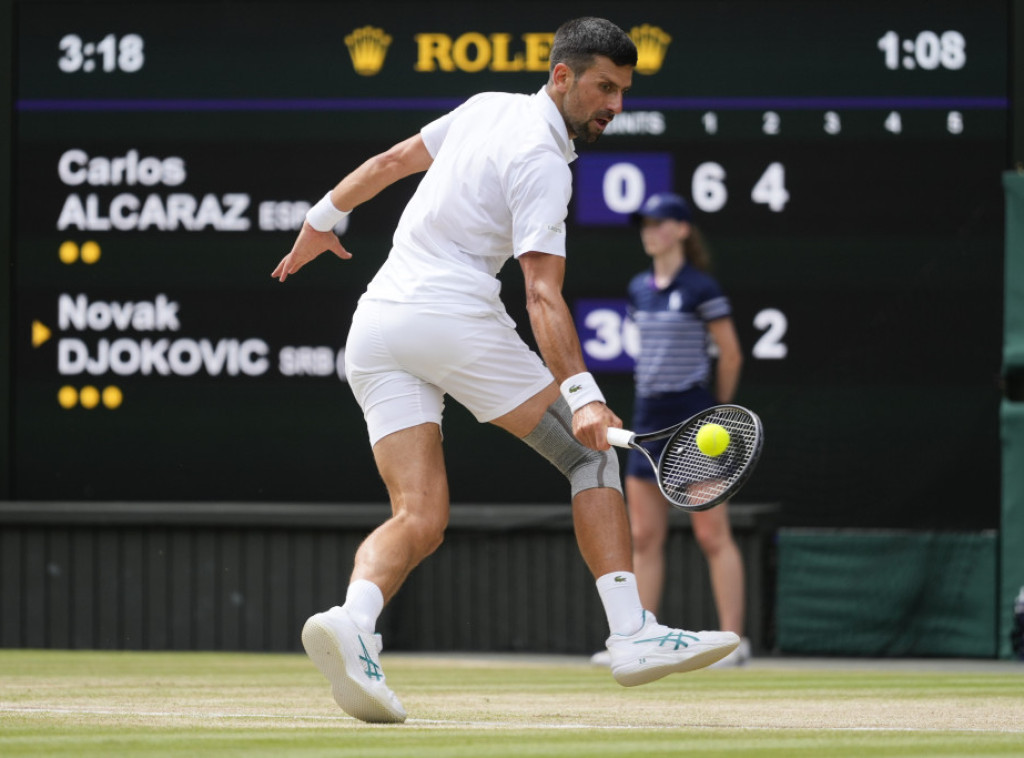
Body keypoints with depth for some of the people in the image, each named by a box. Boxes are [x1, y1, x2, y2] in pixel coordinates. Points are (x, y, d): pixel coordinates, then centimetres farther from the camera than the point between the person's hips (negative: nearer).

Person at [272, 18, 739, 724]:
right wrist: (581, 394, -26)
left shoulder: (488, 108, 17)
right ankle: (632, 634, -8)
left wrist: (324, 218, 43)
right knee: (592, 454, 3)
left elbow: (391, 160, 29)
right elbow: (543, 295, -18)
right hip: (453, 315, -8)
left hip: (375, 323, 8)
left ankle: (352, 619, -34)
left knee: (419, 519, -3)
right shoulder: (541, 163, -8)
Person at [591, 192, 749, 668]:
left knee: (712, 535, -6)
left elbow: (730, 354, -4)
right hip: (649, 415, 7)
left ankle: (734, 640, -4)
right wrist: (656, 395, 14)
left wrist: (717, 409, 4)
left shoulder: (700, 288, -8)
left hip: (692, 419, -7)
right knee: (644, 537, 5)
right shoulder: (639, 289, 11)